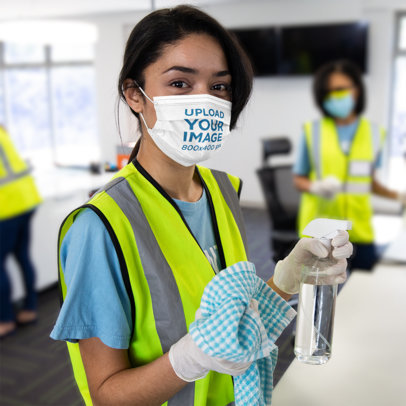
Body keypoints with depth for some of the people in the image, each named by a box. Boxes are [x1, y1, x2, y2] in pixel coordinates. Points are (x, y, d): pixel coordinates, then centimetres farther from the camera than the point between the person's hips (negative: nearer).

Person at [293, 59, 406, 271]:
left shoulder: (374, 133, 4)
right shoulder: (313, 131, -1)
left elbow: (369, 180, 15)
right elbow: (299, 178, 4)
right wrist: (317, 187, -16)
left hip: (359, 229, 2)